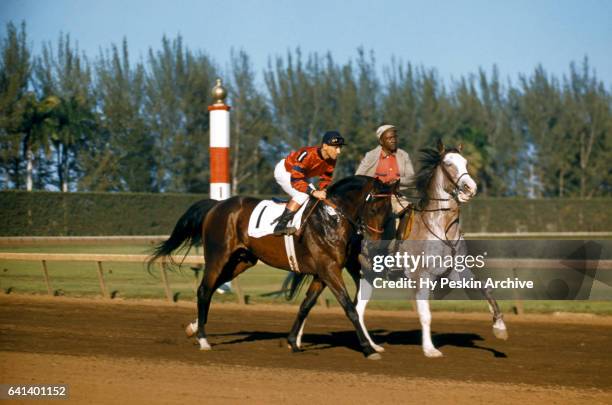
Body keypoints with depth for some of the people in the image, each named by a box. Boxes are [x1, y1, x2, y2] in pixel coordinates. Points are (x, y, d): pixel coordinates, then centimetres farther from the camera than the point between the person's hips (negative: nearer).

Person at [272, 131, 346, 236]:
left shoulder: (331, 161, -15)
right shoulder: (308, 155, -39)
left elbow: (325, 179, -1)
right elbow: (296, 180, -40)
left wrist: (323, 191, -23)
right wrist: (314, 192, -46)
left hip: (300, 173, 9)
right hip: (283, 171, -9)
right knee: (302, 194, -27)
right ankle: (280, 225, -28)